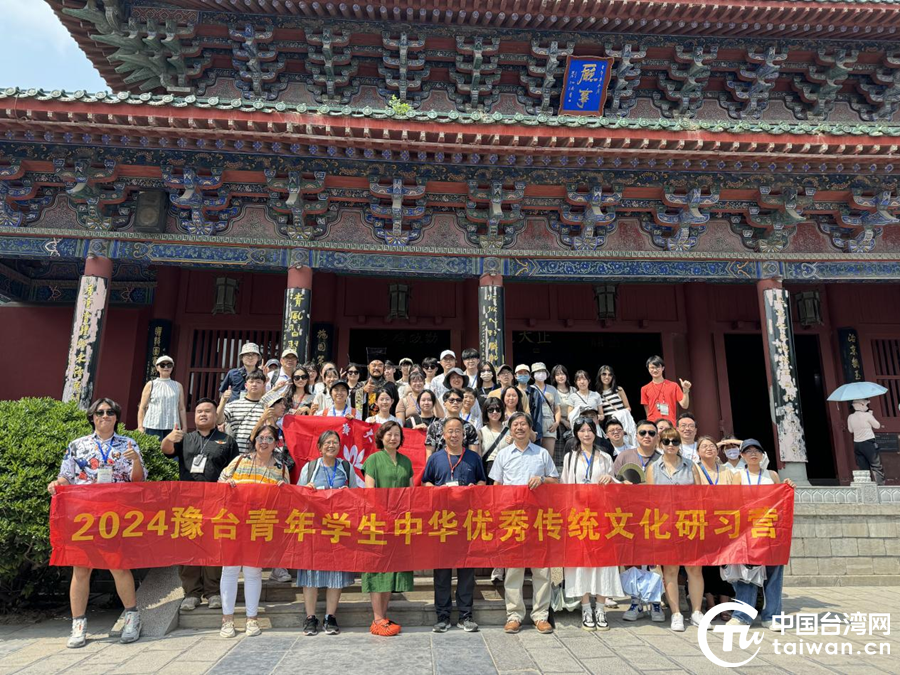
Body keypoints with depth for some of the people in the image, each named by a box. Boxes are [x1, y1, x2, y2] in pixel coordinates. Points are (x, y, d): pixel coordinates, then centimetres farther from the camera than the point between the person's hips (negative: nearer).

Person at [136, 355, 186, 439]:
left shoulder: (178, 386, 13)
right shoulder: (151, 385, 8)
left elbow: (182, 409, 12)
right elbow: (142, 408, 6)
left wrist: (184, 429, 8)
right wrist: (140, 427, -2)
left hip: (172, 427, 1)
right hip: (153, 426, -1)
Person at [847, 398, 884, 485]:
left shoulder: (850, 417, 3)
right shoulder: (867, 415, -12)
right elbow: (877, 426, 1)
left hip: (857, 444, 5)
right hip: (868, 443, -5)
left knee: (863, 468, 10)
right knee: (876, 466, 5)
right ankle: (880, 485, 6)